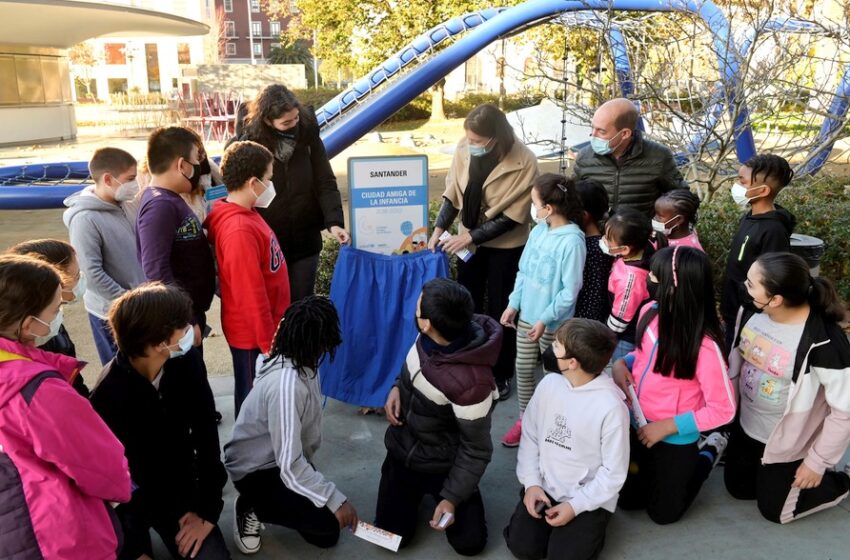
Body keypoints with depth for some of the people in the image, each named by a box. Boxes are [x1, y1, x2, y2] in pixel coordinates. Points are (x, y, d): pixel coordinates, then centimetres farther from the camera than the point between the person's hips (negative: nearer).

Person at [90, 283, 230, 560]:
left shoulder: (187, 361, -15)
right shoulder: (109, 394, -26)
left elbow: (205, 433, -10)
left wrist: (208, 509, -11)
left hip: (182, 487, 4)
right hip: (130, 499, -3)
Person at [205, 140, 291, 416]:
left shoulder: (246, 215, 2)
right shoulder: (239, 230, -27)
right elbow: (251, 294, -25)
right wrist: (268, 343, -18)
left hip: (263, 328, 9)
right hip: (253, 334, -9)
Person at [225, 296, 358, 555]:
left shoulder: (302, 364, -7)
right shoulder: (286, 384, -35)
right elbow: (290, 466, -34)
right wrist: (336, 500, -31)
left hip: (281, 460, 9)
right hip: (254, 472, -9)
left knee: (326, 537, 8)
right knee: (328, 521, -25)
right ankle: (251, 507, -3)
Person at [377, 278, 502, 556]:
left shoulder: (470, 382, -40)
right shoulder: (429, 337, -19)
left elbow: (476, 449, -24)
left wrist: (453, 498, -18)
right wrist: (397, 386, -12)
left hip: (441, 467, -5)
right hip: (401, 451, 5)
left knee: (469, 542, 5)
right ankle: (418, 490, 35)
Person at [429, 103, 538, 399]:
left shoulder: (524, 163, -25)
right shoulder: (465, 148, -14)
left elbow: (511, 216, -21)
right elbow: (453, 192, -2)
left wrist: (469, 236, -21)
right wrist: (439, 229, -11)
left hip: (505, 245, -4)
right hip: (469, 239, 4)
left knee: (500, 308, 6)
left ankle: (501, 373, 25)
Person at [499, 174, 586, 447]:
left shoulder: (572, 241, -22)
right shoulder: (538, 230, -1)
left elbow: (570, 290, -20)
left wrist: (545, 319, -18)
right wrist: (513, 304, 5)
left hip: (553, 322, -7)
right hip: (526, 314, 7)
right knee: (523, 368, 15)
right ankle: (525, 419, 33)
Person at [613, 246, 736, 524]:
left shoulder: (705, 345, -31)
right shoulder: (650, 313, -12)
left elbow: (723, 409, -22)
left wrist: (666, 427, -22)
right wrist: (621, 364, -13)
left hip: (675, 440, -6)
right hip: (638, 427, 6)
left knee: (662, 513, 16)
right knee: (627, 499, 20)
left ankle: (709, 452, 32)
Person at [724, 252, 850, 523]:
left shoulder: (825, 342, -33)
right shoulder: (752, 310, -16)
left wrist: (817, 462, -15)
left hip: (789, 444, -6)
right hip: (747, 426, 6)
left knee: (774, 509, 13)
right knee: (739, 489, 21)